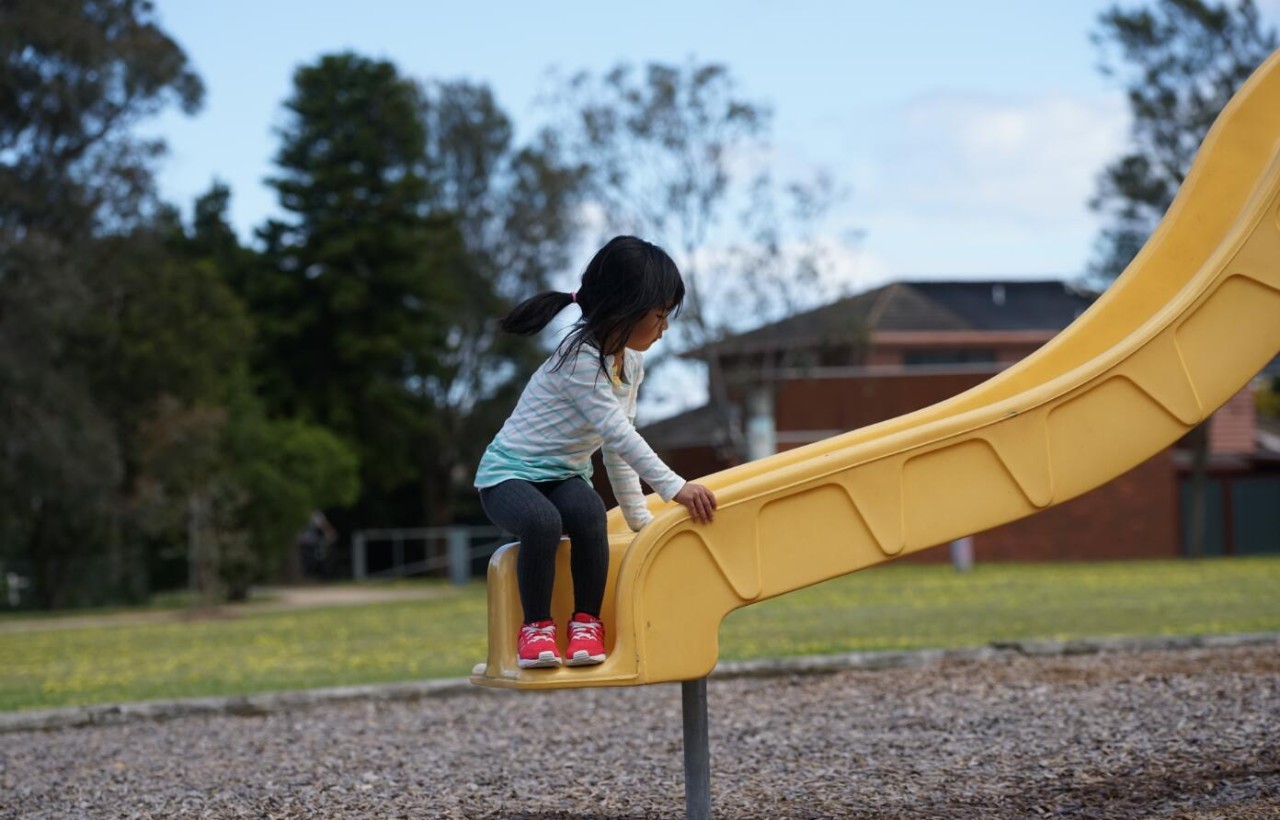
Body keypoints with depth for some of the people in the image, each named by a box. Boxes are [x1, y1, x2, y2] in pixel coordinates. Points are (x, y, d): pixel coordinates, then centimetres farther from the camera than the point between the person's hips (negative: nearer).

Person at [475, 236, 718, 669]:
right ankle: (536, 625, -20)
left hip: (565, 475, 6)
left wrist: (638, 515, 11)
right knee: (543, 522, -39)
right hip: (509, 471, -6)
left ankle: (586, 621, -17)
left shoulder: (631, 361, 6)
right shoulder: (580, 357, -22)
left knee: (590, 515, -30)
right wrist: (674, 487, -29)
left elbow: (618, 446, 12)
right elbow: (616, 433, -27)